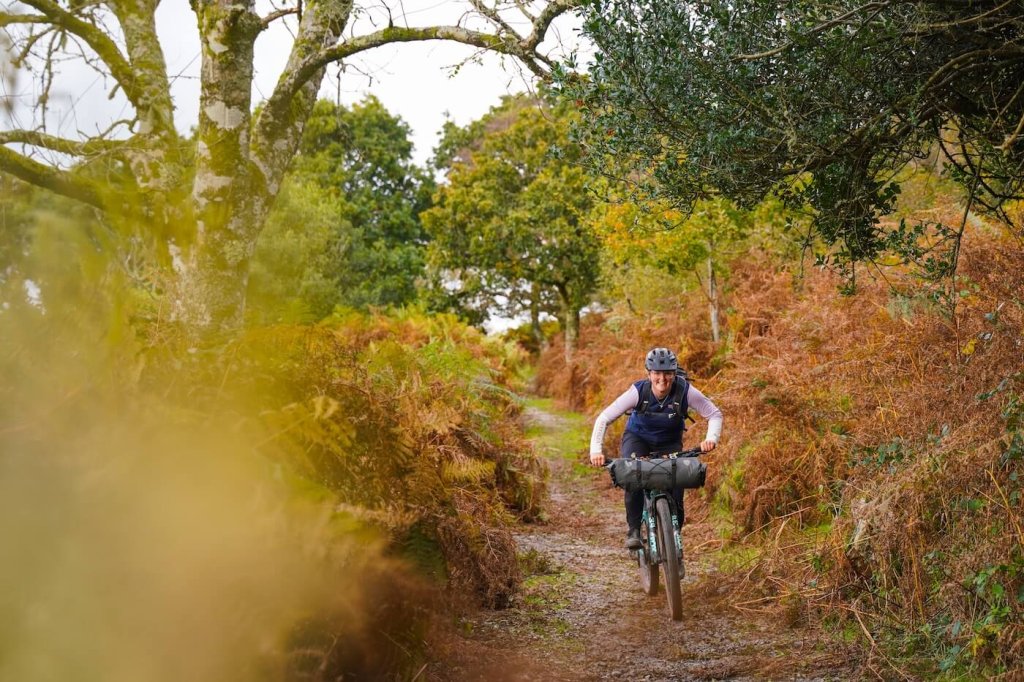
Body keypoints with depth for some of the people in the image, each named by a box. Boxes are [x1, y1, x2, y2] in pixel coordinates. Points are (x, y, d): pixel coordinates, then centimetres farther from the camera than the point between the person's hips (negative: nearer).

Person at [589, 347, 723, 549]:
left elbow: (714, 414, -16)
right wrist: (596, 450, -38)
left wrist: (711, 438, -35)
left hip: (669, 443, 1)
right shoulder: (638, 391, -29)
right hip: (637, 438, -1)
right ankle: (634, 530, -20)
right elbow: (604, 419, -26)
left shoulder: (685, 391, -27)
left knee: (676, 482, -18)